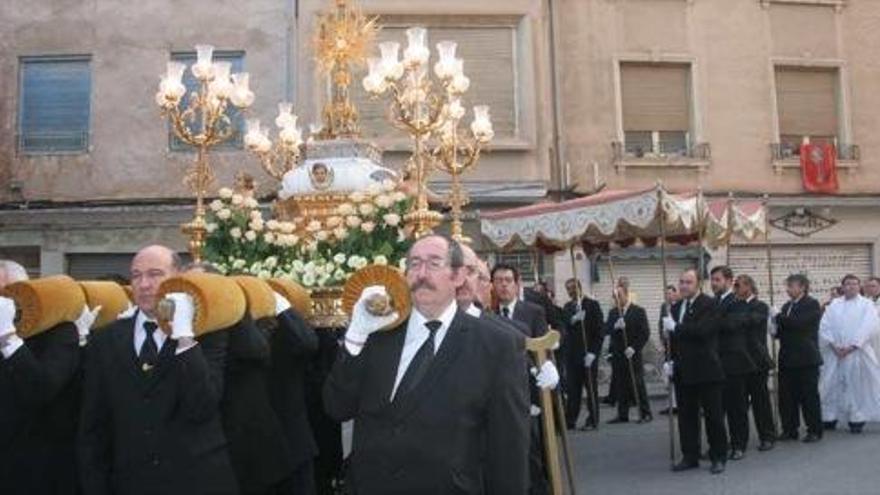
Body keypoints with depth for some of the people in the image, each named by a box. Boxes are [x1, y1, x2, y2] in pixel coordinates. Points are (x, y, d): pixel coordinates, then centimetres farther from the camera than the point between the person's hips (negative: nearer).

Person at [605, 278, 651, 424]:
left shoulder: (638, 311, -2)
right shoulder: (613, 312, 11)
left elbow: (645, 333, -6)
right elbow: (606, 330, 0)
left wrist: (634, 348, -15)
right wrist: (615, 326, -21)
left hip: (633, 354, -4)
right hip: (617, 355, 4)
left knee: (637, 384, -1)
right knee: (621, 385, 6)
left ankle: (645, 413, 9)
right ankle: (622, 415, 13)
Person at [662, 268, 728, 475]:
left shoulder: (709, 304, -9)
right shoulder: (676, 307, 14)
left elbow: (702, 330, -23)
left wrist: (675, 327, -17)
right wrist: (670, 361, 7)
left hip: (706, 370, -6)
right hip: (683, 371, 7)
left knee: (713, 415, 3)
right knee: (686, 415, 9)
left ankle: (719, 457, 13)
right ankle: (690, 456, 18)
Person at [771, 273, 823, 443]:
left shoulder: (812, 305, -7)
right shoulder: (787, 306, 15)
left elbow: (798, 323, -22)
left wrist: (778, 316, -12)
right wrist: (775, 331, -1)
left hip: (806, 359, -6)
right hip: (787, 358, 7)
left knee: (809, 396, 1)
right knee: (786, 396, 6)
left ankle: (814, 430, 11)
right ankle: (790, 429, 14)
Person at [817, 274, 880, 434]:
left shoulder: (866, 305, 3)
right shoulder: (834, 305, 11)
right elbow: (824, 326, 4)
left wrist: (851, 347, -14)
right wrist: (834, 346, -9)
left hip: (857, 353, -2)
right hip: (835, 353, 3)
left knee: (858, 386, 1)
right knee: (831, 385, 3)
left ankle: (857, 420, 9)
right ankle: (830, 418, 11)